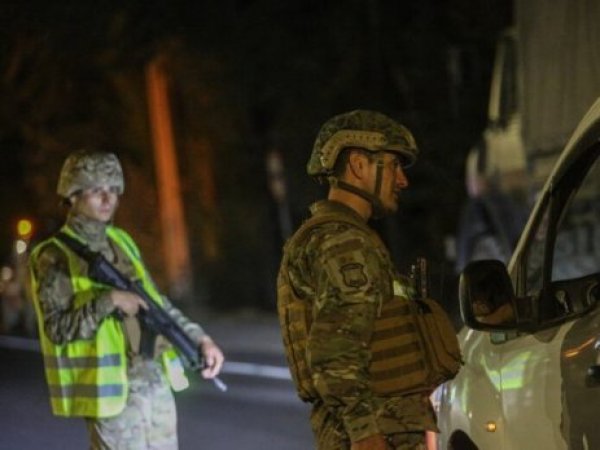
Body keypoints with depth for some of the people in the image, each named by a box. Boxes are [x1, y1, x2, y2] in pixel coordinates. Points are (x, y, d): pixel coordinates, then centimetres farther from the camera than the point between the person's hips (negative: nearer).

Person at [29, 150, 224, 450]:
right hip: (113, 389, -7)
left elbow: (157, 302, 19)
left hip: (158, 381, 7)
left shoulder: (122, 243, 13)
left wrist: (201, 339, 8)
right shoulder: (55, 257, -7)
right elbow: (58, 329, -14)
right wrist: (109, 301, -23)